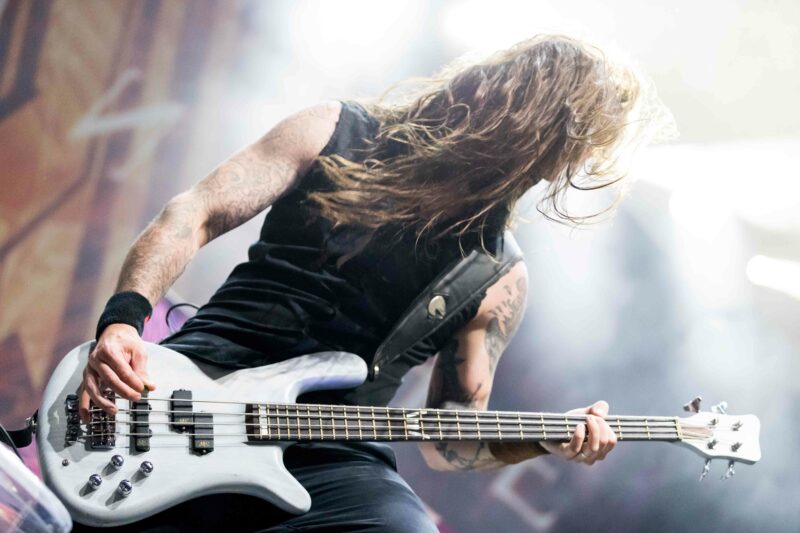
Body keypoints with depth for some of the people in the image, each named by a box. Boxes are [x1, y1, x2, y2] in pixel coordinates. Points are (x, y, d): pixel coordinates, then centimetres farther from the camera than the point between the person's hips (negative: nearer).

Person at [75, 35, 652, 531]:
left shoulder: (499, 279, 10)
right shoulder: (337, 132, 6)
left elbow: (447, 438, 13)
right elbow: (195, 216, 2)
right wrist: (125, 320, -14)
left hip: (331, 456, 2)